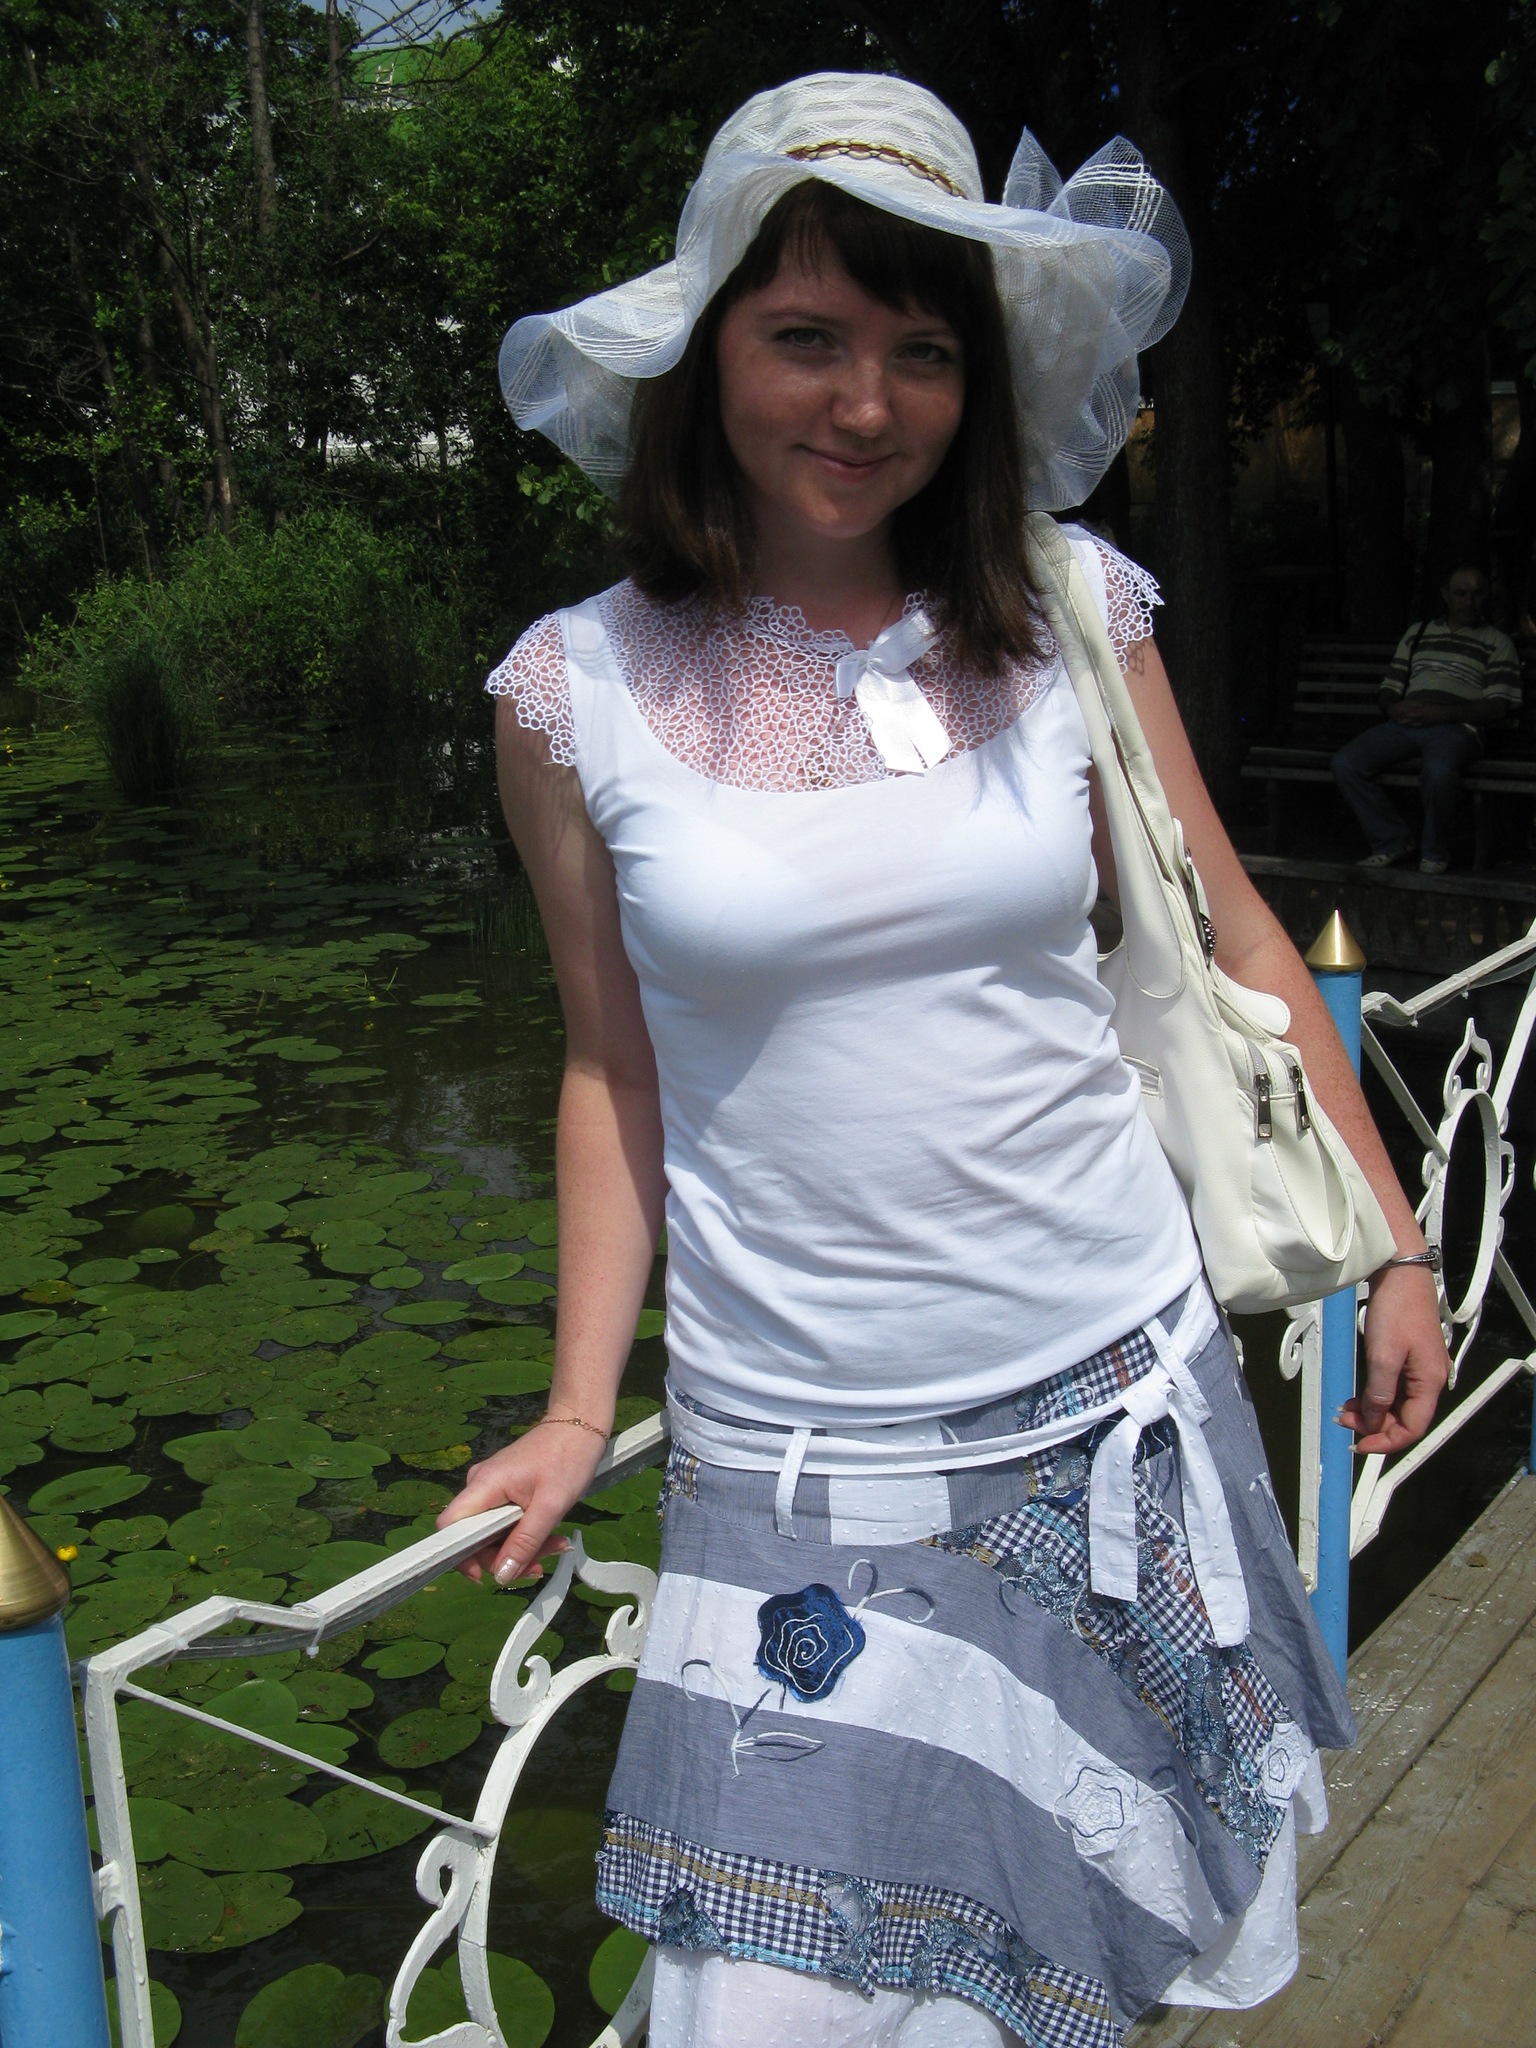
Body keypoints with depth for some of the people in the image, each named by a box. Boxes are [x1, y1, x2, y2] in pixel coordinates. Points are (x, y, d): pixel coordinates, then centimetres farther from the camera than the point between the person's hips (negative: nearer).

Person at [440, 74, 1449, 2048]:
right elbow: (615, 1066, 5)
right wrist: (577, 1409, 4)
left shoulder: (1070, 615, -2)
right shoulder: (578, 691, -5)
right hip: (800, 1470, -1)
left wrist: (1391, 1245, 10)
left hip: (1123, 1388, 2)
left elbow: (1230, 937, 7)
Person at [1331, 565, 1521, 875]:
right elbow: (1389, 689, 24)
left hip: (1456, 726, -4)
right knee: (1345, 763, -22)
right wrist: (1393, 707, -3)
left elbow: (1497, 709, 1)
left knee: (1438, 771, -40)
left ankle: (1435, 851, -13)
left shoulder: (1497, 643, 13)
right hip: (1405, 723, 4)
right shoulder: (1417, 632, 26)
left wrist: (1438, 713, -13)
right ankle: (1393, 840, -6)